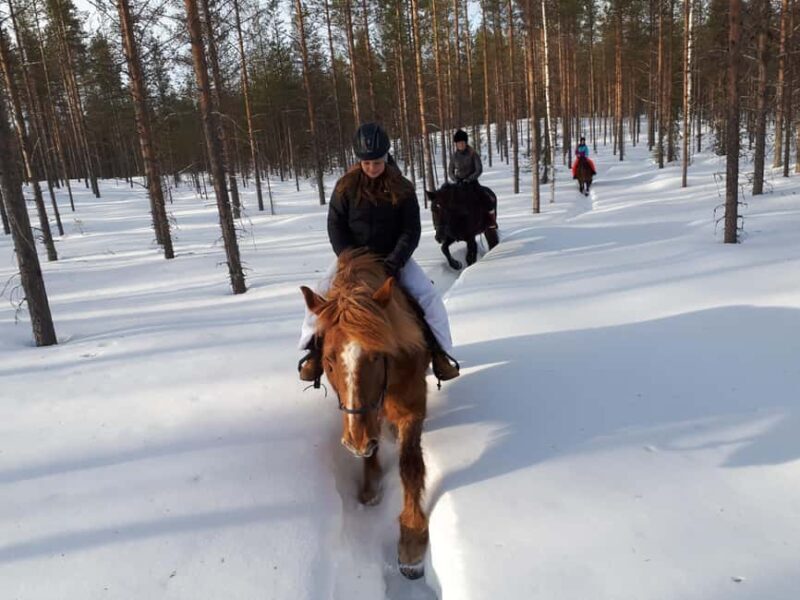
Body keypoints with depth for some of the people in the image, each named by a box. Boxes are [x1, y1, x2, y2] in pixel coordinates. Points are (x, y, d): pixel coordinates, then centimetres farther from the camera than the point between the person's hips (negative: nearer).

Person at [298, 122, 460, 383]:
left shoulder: (402, 188, -9)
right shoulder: (346, 186, -8)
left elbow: (411, 230, -9)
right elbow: (335, 225, -5)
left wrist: (396, 260, -24)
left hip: (393, 256, 0)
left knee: (427, 295, -17)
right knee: (323, 292, -18)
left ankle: (440, 351, -1)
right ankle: (315, 350, 1)